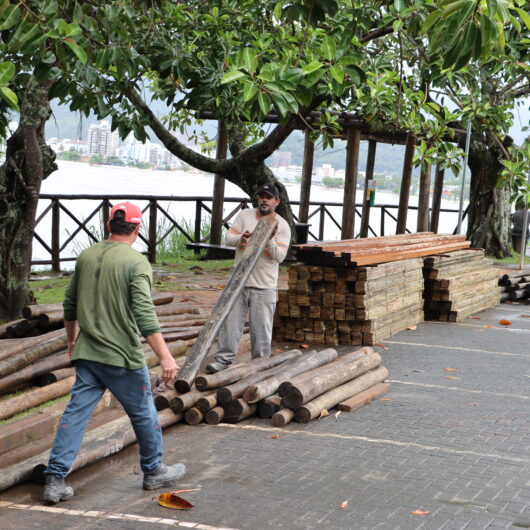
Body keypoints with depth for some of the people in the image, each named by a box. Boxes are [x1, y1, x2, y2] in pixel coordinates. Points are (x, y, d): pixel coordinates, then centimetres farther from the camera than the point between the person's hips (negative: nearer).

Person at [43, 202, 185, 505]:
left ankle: (55, 480, 2)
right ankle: (155, 472, 27)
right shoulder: (136, 262, -14)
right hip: (123, 356, -5)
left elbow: (70, 305, 15)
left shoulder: (87, 256, 6)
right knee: (144, 414, 12)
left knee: (76, 414, 6)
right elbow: (144, 315, -21)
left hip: (87, 354, 5)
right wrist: (165, 357, -22)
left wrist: (72, 339, 31)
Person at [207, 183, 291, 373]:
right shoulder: (245, 215, 6)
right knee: (230, 322, 3)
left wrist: (270, 240, -24)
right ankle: (223, 359, 10)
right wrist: (240, 238, -19)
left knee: (262, 327, 2)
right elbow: (228, 239, 2)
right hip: (239, 281, 2)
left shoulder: (282, 226, -1)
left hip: (264, 286, -2)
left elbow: (280, 256, -7)